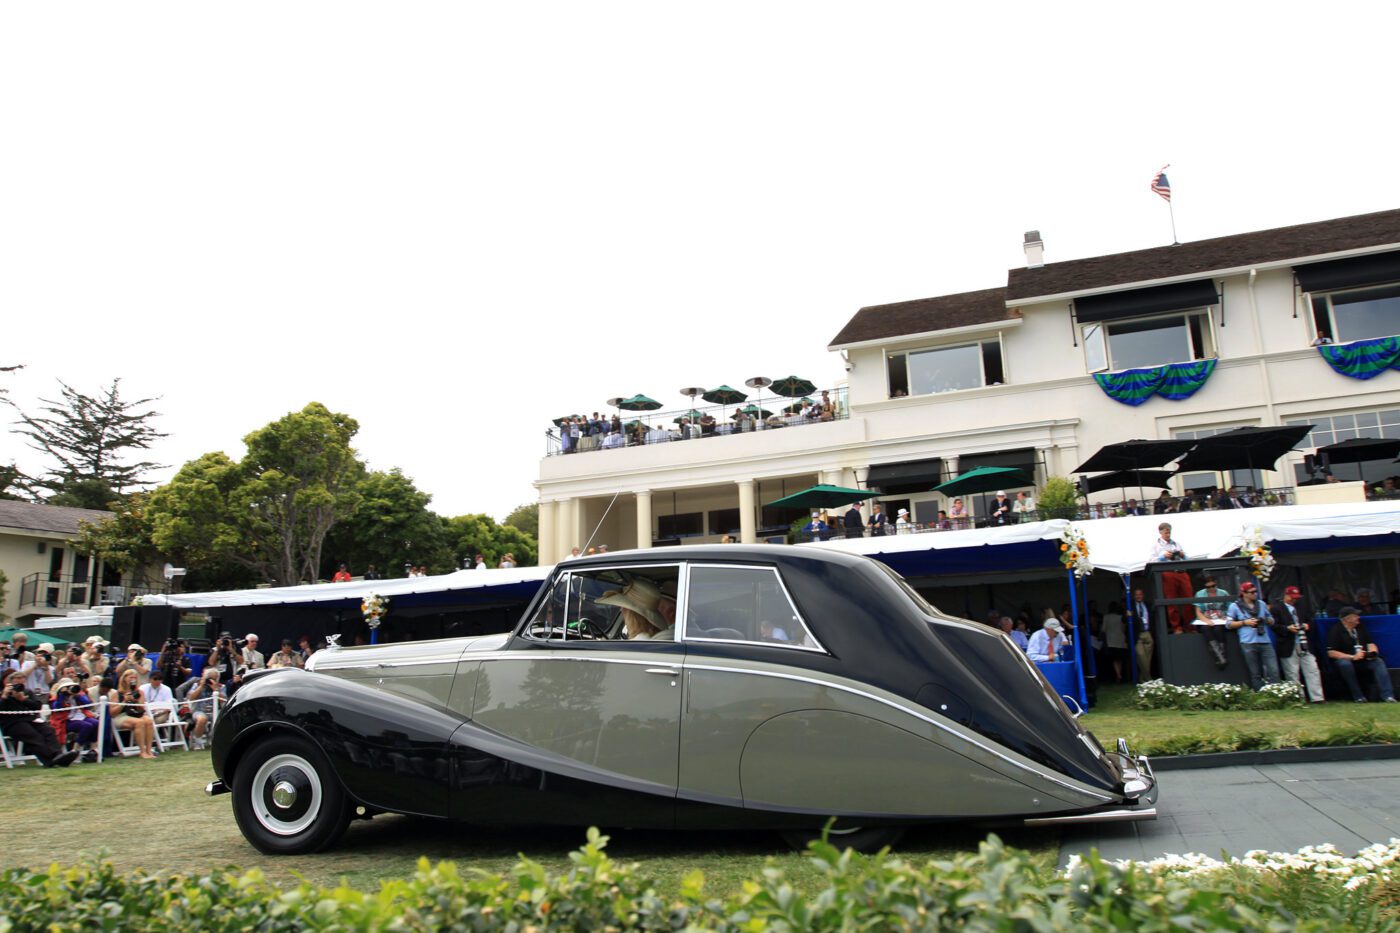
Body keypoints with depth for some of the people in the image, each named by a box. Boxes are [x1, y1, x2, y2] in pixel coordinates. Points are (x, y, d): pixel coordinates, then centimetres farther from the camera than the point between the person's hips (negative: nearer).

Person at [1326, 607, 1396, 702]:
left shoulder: (1361, 626, 8)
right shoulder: (1336, 630, -10)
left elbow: (1370, 643, 11)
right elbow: (1331, 653, -15)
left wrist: (1372, 652, -13)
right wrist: (1352, 657, -22)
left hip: (1363, 659, 5)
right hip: (1344, 659, -5)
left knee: (1378, 661, -22)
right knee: (1345, 664, -36)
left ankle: (1387, 695, -28)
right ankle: (1358, 696, -27)